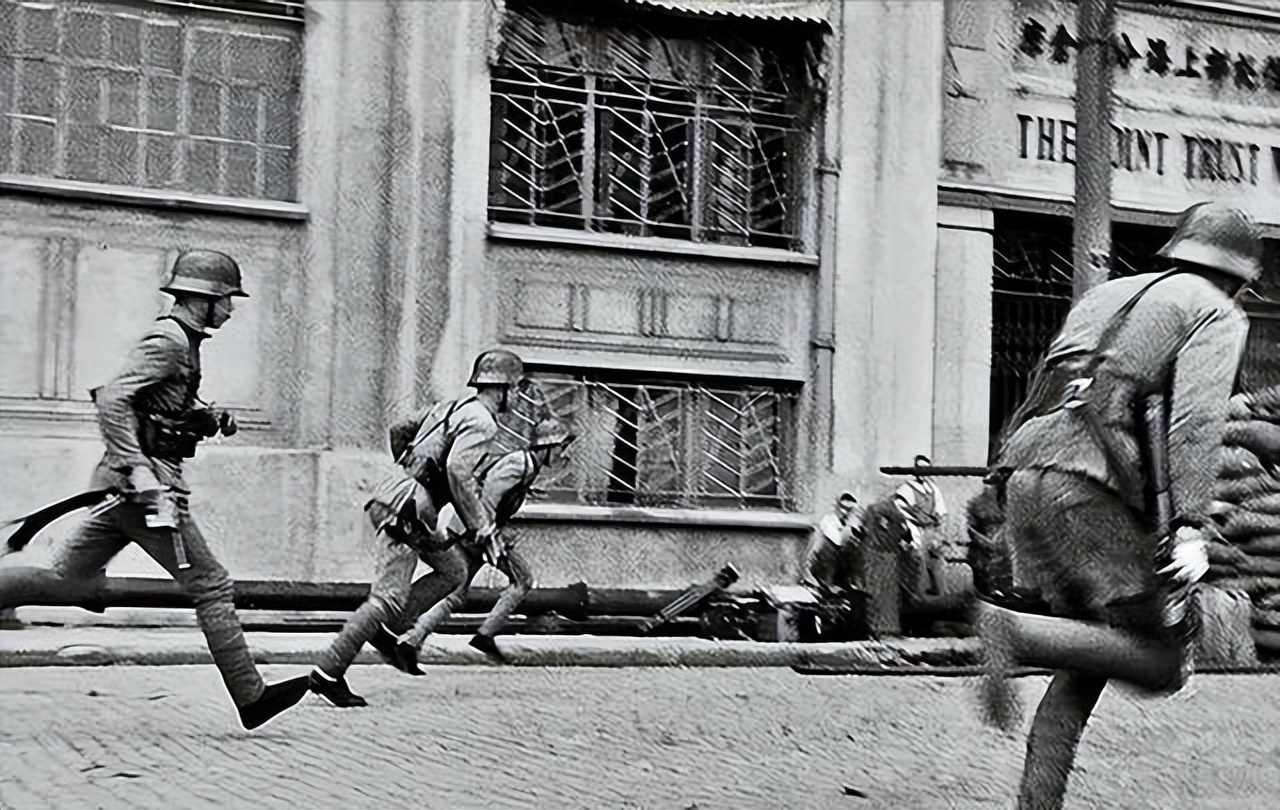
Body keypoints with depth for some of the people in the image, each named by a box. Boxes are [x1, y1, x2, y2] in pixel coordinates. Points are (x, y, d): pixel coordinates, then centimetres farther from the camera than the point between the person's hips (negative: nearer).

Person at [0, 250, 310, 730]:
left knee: (64, 578, 11)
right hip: (150, 480, -10)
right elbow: (112, 399, -23)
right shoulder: (167, 340, -13)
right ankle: (250, 698, 2)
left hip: (122, 485, 10)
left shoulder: (184, 340, 17)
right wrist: (139, 473, -28)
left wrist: (209, 419, 12)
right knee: (211, 587, -3)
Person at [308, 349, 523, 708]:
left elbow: (399, 432, 26)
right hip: (406, 510, -10)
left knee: (454, 571, 17)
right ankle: (328, 673, -12)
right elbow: (458, 470, -24)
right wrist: (480, 525, -17)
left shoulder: (450, 407, 18)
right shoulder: (481, 422, -9)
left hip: (395, 495, 10)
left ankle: (385, 631, 11)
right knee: (389, 597, -11)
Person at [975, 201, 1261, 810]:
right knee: (1161, 664, -4)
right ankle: (1015, 632, -23)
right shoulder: (1216, 314, 8)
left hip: (1024, 470, 8)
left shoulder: (1106, 295, 29)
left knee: (1087, 662, 15)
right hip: (1089, 487, -8)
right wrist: (1191, 526, -15)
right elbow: (1195, 420, -8)